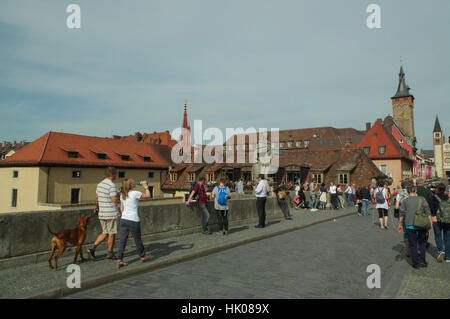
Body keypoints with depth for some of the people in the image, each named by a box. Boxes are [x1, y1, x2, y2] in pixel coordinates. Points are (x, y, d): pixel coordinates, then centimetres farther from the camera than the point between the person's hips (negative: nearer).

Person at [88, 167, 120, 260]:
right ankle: (110, 253, 17)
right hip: (111, 214, -7)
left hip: (102, 214, 8)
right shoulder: (111, 185, -18)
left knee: (105, 233, 17)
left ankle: (92, 249, 6)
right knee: (112, 234, 7)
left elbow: (96, 197, 18)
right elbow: (114, 199, -23)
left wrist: (97, 207, 33)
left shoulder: (100, 184, 9)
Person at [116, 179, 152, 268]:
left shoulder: (122, 195, 7)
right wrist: (146, 187, 10)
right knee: (137, 239, 11)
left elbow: (121, 208, 12)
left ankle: (119, 260, 3)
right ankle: (142, 256, 29)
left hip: (123, 219, 5)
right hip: (133, 220, -5)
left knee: (122, 240, 5)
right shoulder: (135, 193, -12)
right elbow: (148, 196, -2)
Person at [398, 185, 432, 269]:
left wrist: (400, 224, 11)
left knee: (413, 244, 8)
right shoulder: (422, 199, 4)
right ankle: (422, 259, 8)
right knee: (422, 242, 18)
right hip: (421, 224, 1)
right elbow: (427, 211, -3)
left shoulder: (405, 201, 2)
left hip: (410, 225, -1)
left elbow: (402, 214, 2)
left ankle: (415, 263, 10)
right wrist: (430, 222, 0)